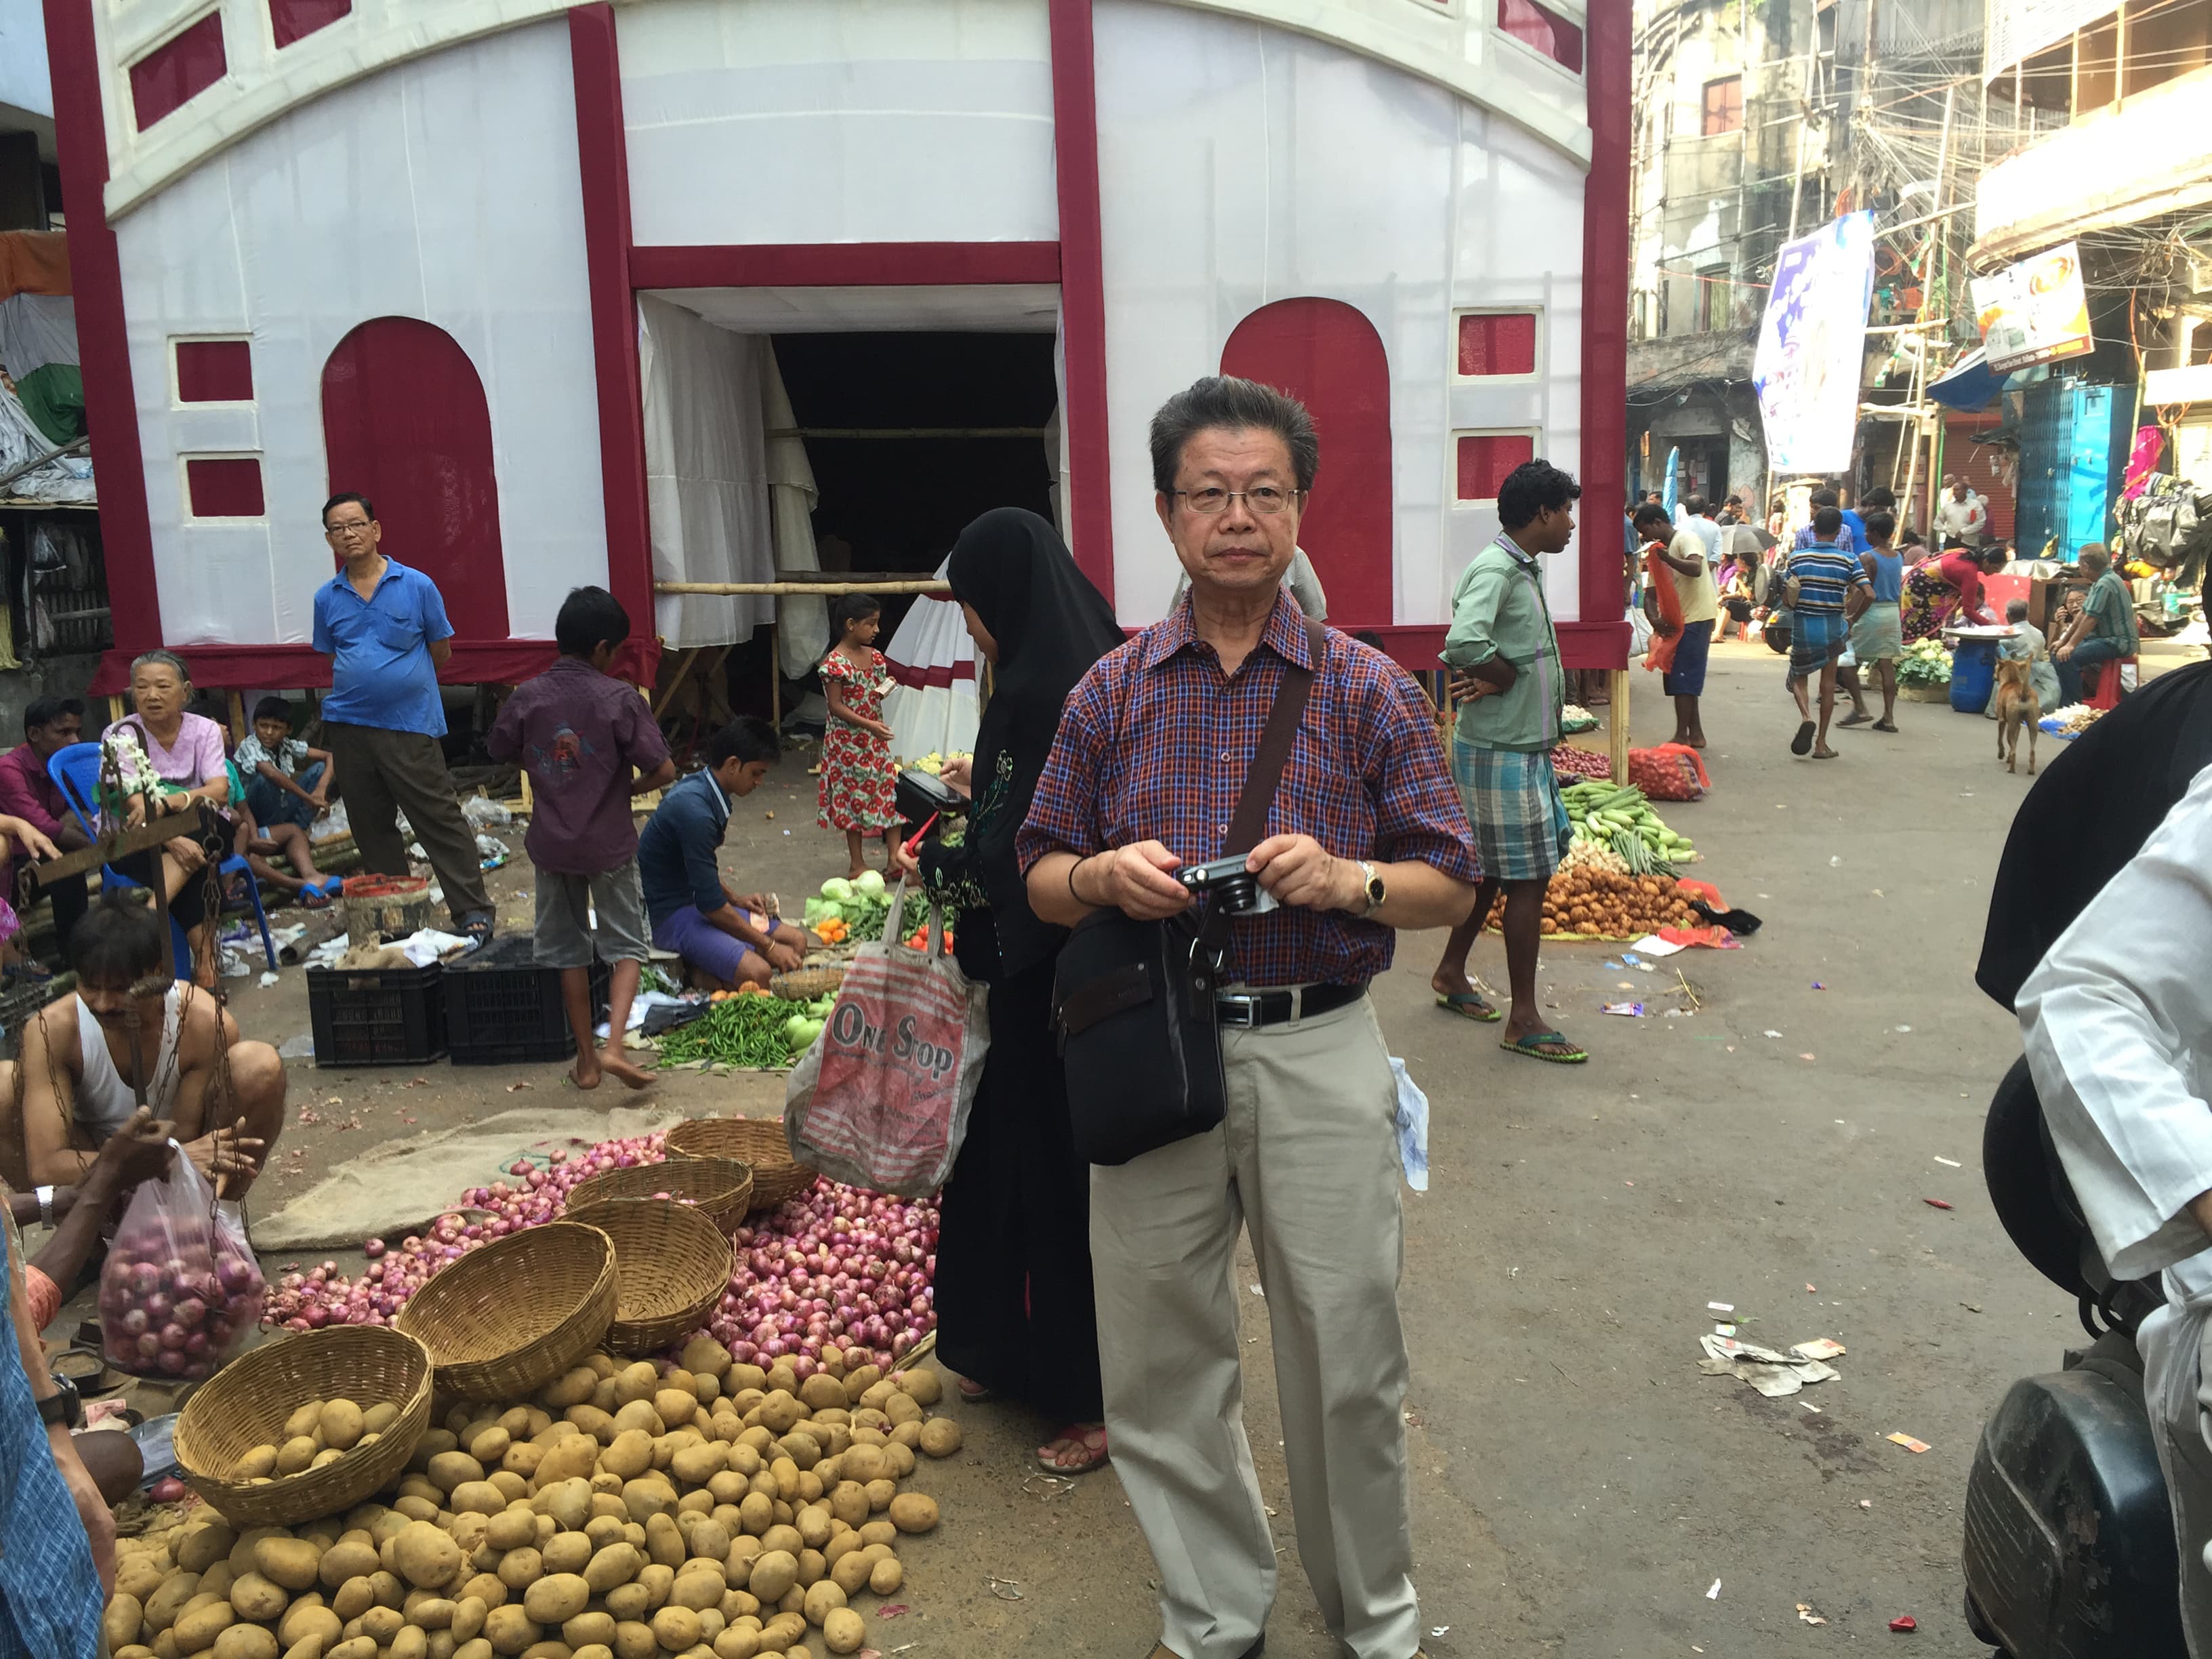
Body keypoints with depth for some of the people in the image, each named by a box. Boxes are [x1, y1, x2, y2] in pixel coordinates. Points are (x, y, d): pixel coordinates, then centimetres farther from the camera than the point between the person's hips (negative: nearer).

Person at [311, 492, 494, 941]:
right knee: (371, 827, 12)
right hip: (349, 725, 4)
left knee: (440, 820, -5)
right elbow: (333, 659, 18)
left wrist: (403, 680, 8)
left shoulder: (417, 586, -3)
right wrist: (368, 683, 10)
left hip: (411, 723, -4)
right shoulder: (326, 598, 7)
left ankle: (473, 910, 0)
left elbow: (441, 651, 4)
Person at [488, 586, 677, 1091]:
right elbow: (664, 770, -17)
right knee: (626, 946, 10)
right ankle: (614, 1045, -8)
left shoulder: (527, 698, -5)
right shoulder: (620, 699, -15)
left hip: (552, 844, 3)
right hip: (609, 844, -3)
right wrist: (630, 787, 3)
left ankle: (586, 1059, 21)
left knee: (569, 951, 15)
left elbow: (500, 753, 11)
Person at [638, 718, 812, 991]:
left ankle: (705, 971, -1)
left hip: (695, 899, 11)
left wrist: (733, 898, 13)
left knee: (796, 941, 5)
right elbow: (711, 905, -25)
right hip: (669, 915, -11)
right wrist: (768, 946, -17)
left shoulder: (703, 788, 4)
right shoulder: (695, 810, -27)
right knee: (756, 972, -31)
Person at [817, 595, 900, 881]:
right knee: (854, 796, 4)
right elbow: (836, 706, -17)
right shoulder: (835, 663, -16)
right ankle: (857, 863, 15)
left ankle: (895, 858, 10)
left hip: (876, 739, 6)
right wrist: (868, 724, -24)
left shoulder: (875, 656, 6)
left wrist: (886, 689, -4)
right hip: (848, 741, -6)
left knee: (888, 792, 4)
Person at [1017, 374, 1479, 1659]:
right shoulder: (1110, 692, 5)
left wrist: (1346, 880, -17)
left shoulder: (1367, 688, 1)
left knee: (1348, 1361, 9)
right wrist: (1101, 877, -13)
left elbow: (1451, 885, 3)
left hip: (1320, 1055, -1)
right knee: (1163, 1362, 11)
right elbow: (1040, 881, 9)